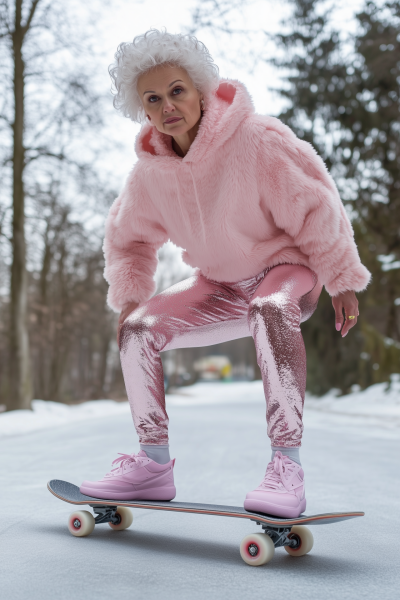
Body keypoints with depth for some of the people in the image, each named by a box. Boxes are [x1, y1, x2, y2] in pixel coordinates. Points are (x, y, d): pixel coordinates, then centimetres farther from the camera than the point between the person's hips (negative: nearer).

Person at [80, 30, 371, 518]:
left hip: (287, 267, -5)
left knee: (270, 309, -41)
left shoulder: (256, 139, -24)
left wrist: (342, 281, -13)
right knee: (137, 328, -8)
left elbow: (314, 206, -17)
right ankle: (154, 466, 0)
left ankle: (287, 468, -39)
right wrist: (129, 295, -4)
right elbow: (127, 238, 10)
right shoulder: (150, 172, -7)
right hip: (222, 285, 6)